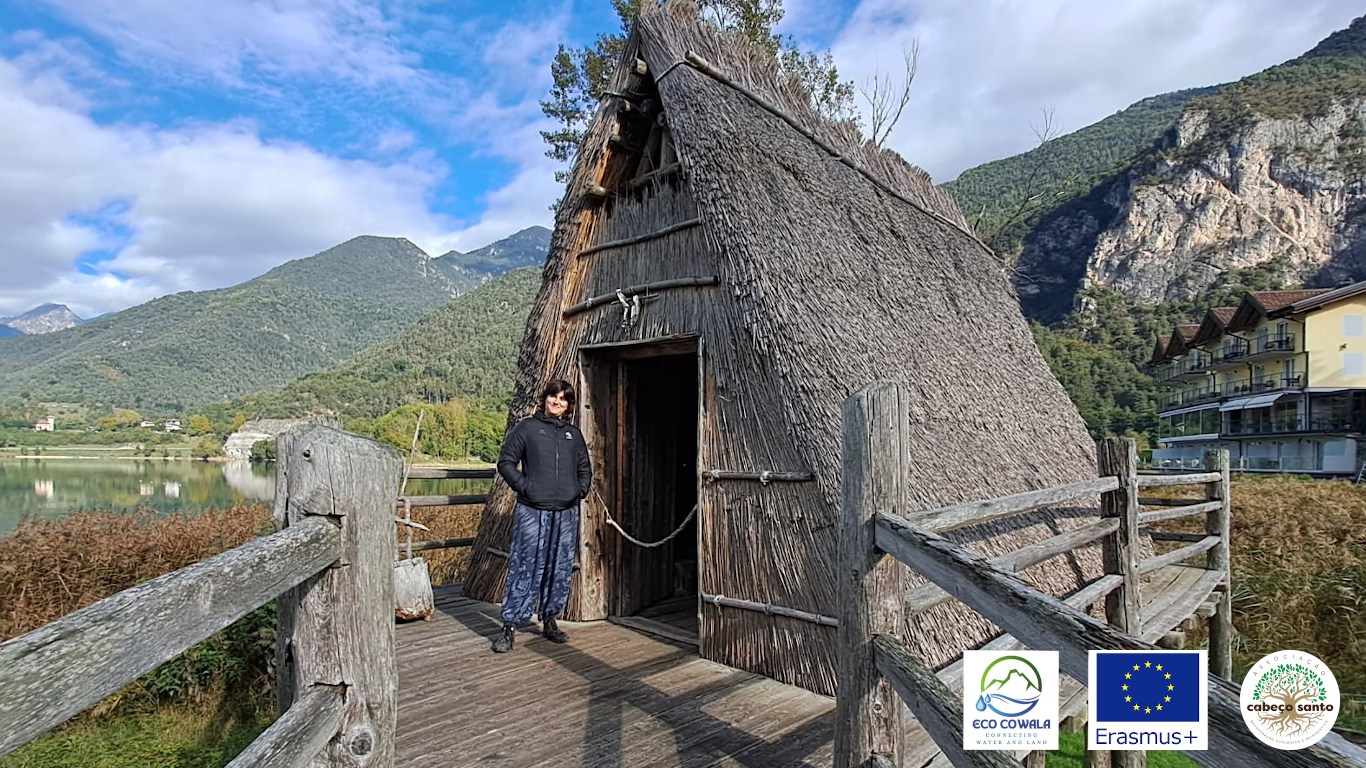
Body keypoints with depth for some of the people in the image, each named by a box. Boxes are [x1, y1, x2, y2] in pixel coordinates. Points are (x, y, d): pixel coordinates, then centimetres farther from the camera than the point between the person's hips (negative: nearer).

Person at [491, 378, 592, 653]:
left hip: (566, 513, 4)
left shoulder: (574, 434, 14)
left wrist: (581, 489, 6)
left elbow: (585, 468, 23)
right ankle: (509, 627, 6)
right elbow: (506, 462, 1)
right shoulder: (526, 428, 2)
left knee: (560, 570, 10)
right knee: (525, 569, -3)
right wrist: (523, 486, -11)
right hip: (532, 512, -4)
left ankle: (550, 621, 25)